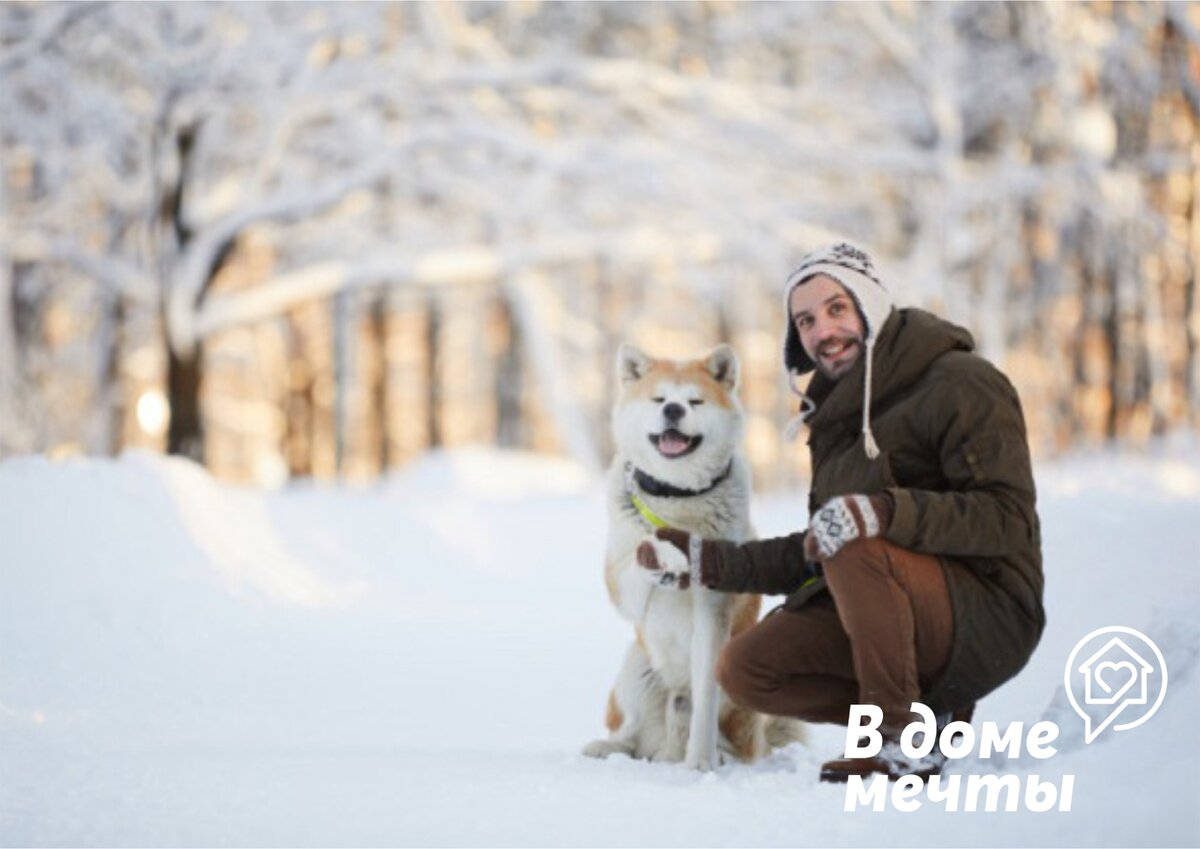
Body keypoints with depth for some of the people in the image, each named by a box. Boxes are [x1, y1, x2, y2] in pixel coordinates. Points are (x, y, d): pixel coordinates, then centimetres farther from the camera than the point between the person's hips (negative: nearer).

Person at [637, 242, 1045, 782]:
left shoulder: (961, 384, -11)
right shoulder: (836, 411, 15)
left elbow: (1006, 518, -23)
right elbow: (815, 555, 19)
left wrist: (887, 511, -36)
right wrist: (704, 561, 10)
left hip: (986, 621, -8)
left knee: (856, 549, -33)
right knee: (743, 671, -7)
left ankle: (906, 741, -19)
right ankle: (933, 715, 1)